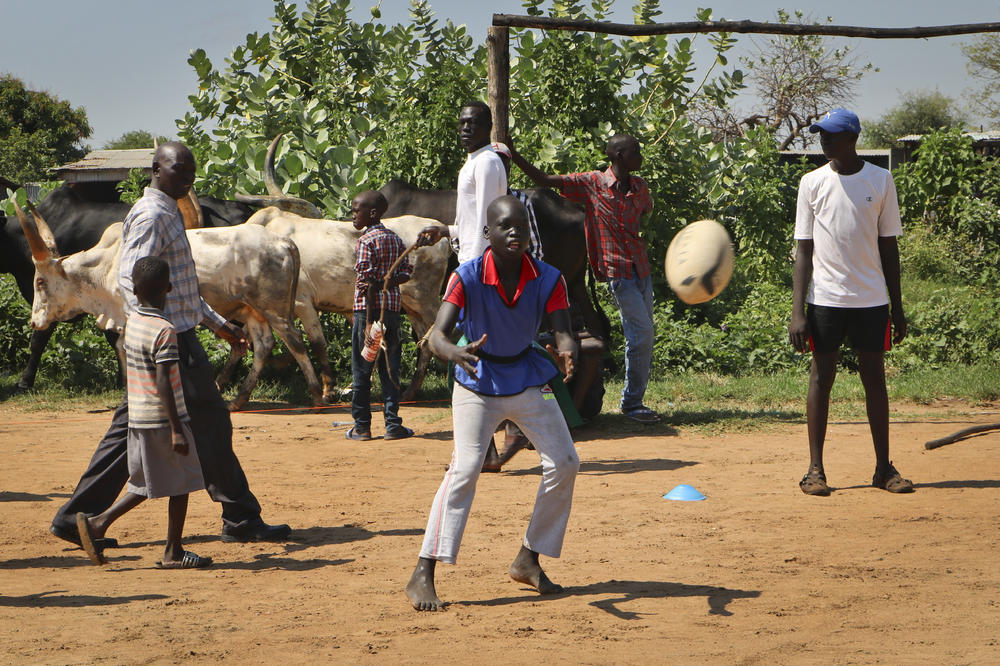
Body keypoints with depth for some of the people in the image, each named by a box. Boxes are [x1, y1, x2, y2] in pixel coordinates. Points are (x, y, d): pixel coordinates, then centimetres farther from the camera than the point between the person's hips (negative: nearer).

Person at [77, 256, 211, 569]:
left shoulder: (132, 321, 5)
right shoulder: (164, 331, -18)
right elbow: (163, 383, -22)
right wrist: (177, 429, -21)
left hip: (137, 418, 7)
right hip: (163, 418, -7)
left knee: (146, 484, 17)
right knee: (181, 483, 6)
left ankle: (97, 522, 6)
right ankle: (173, 552, 12)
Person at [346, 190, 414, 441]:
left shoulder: (366, 241, -10)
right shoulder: (396, 240, 11)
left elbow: (368, 282, -15)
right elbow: (406, 273, 4)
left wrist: (369, 322, -17)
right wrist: (384, 283, -7)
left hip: (367, 308, -6)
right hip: (393, 307, 6)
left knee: (362, 369, 3)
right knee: (390, 368, 9)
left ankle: (362, 426, 7)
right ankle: (393, 424, 6)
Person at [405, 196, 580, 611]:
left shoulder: (548, 279, -13)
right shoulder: (467, 278, -22)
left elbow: (563, 331, -20)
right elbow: (437, 334, -31)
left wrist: (566, 352, -46)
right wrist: (455, 353, -55)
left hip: (528, 380, 5)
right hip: (478, 385, -5)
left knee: (564, 463, 2)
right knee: (464, 470, -18)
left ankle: (528, 560, 18)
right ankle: (422, 577, -19)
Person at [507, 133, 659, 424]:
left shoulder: (639, 187, 8)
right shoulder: (591, 183, -8)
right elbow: (544, 180, -8)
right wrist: (514, 156, -15)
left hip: (642, 268, 6)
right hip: (617, 270, -6)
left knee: (644, 336, 7)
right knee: (641, 332, -13)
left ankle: (635, 400, 16)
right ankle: (631, 402, -2)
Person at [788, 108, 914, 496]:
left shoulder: (880, 181, 3)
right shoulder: (813, 183, 2)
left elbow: (888, 245, 7)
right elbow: (804, 249, 1)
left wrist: (897, 307, 6)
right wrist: (797, 311, -7)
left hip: (871, 299, 1)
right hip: (825, 298, -1)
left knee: (874, 377, 5)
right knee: (821, 375, 1)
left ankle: (883, 467, 11)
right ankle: (815, 469, 5)